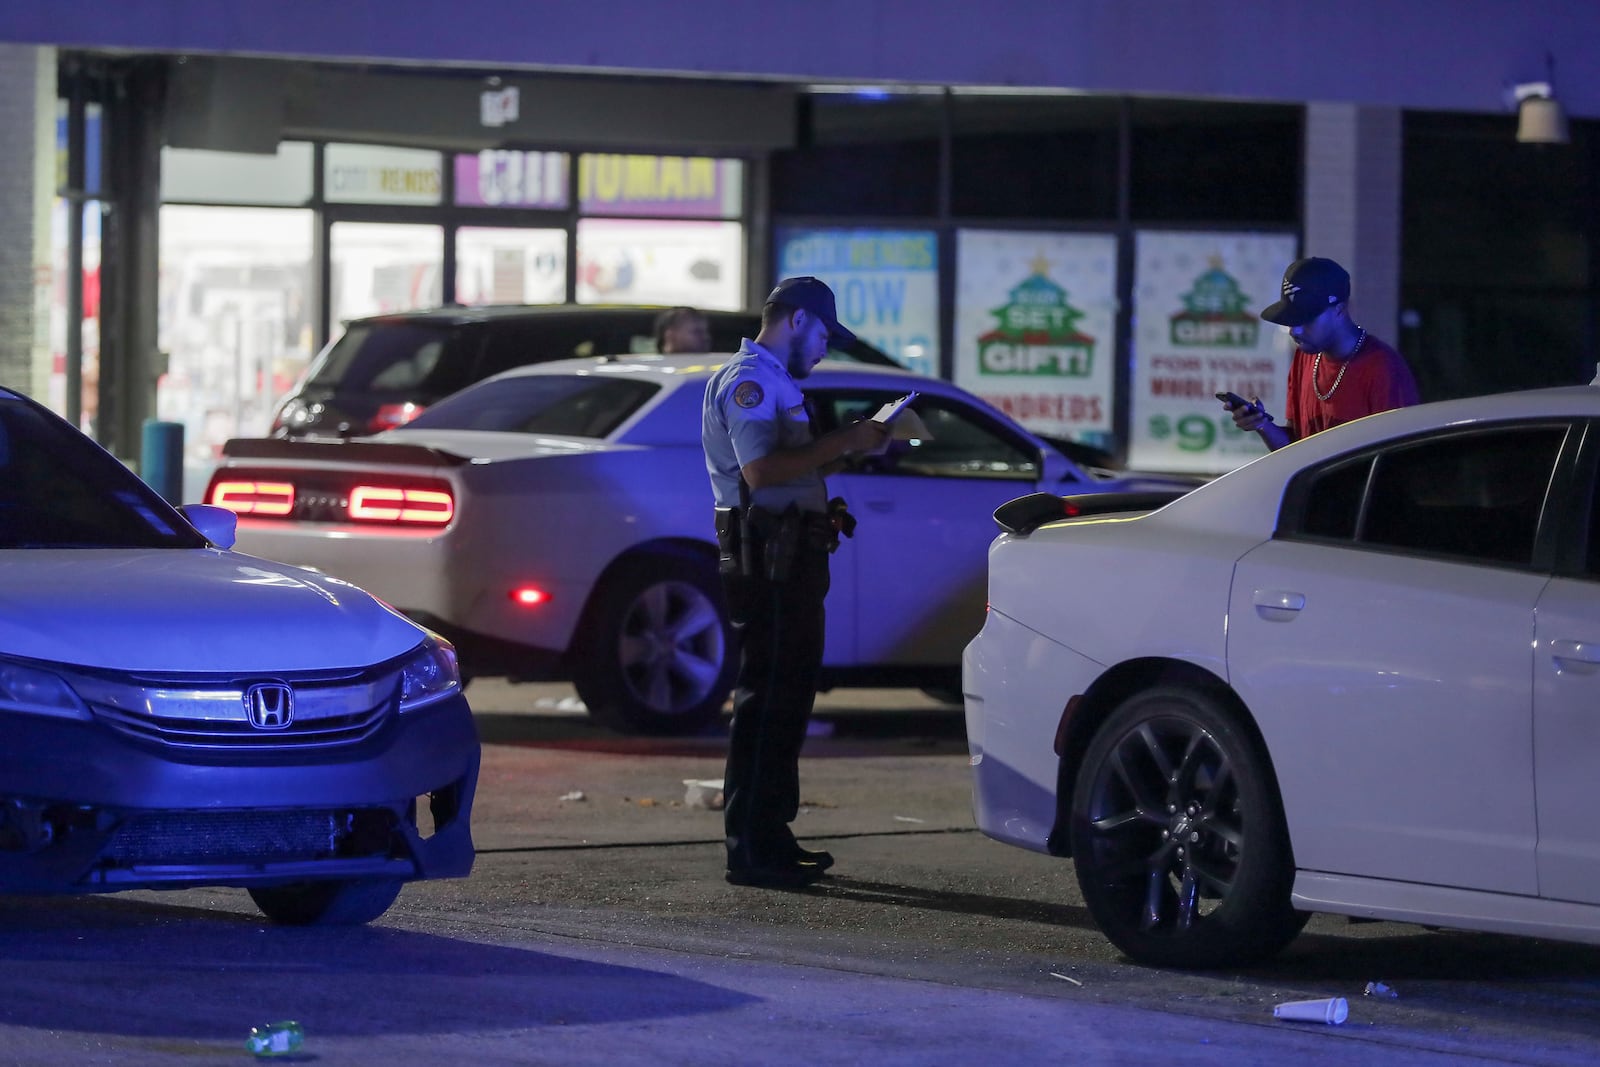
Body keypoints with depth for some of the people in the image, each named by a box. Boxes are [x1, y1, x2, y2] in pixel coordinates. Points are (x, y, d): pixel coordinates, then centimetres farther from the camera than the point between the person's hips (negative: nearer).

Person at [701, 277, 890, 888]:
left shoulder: (773, 382, 23)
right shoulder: (750, 381, -11)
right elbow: (760, 471, -23)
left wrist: (848, 449, 16)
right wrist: (841, 444, -19)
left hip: (791, 557, 11)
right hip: (768, 557, -11)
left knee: (787, 697, 14)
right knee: (768, 696, -11)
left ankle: (770, 837, 19)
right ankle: (751, 848, -11)